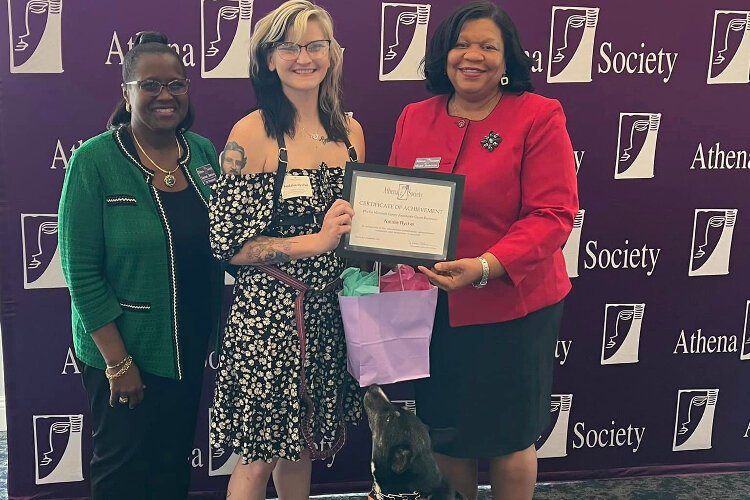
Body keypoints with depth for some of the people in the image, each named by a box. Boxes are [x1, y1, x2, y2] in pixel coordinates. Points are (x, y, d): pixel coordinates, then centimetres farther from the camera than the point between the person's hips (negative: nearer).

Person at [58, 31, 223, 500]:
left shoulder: (204, 152, 0)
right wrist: (118, 361, -16)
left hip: (192, 345, 5)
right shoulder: (94, 161, -15)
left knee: (176, 462, 19)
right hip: (122, 350, -4)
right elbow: (81, 271, -15)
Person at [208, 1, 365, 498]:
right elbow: (229, 242, -14)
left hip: (330, 311, 5)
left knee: (302, 445, 19)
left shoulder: (349, 131, 5)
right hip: (270, 313, -5)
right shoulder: (253, 133, -11)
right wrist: (313, 242, -23)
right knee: (261, 453, 6)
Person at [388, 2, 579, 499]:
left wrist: (486, 266, -28)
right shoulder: (414, 118, 5)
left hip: (512, 306, -4)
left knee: (509, 436, 13)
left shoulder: (538, 117, -9)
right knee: (444, 430, 17)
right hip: (432, 306, 4)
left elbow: (552, 214, -15)